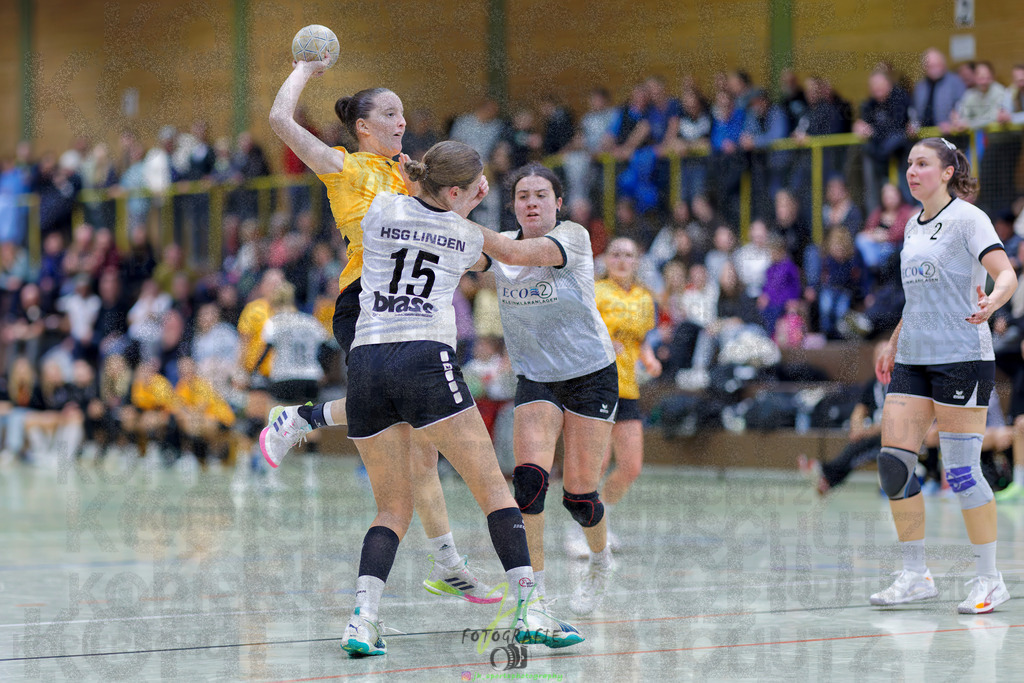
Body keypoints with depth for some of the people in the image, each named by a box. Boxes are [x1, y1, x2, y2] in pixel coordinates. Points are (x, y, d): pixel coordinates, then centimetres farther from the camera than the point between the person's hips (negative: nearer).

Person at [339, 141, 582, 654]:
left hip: (365, 362, 3)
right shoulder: (467, 237, 9)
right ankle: (529, 609, -6)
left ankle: (362, 618, -8)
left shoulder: (381, 210, 11)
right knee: (493, 488, 4)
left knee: (394, 506, 12)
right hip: (427, 361, -3)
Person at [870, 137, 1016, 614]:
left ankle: (989, 580, 4)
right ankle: (915, 576, 8)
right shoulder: (914, 226, 16)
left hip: (962, 356, -7)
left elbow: (1006, 275, -17)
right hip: (914, 359, 7)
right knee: (893, 462, -1)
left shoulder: (968, 218, -6)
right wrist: (894, 345, 28)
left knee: (961, 471, -7)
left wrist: (992, 302, -38)